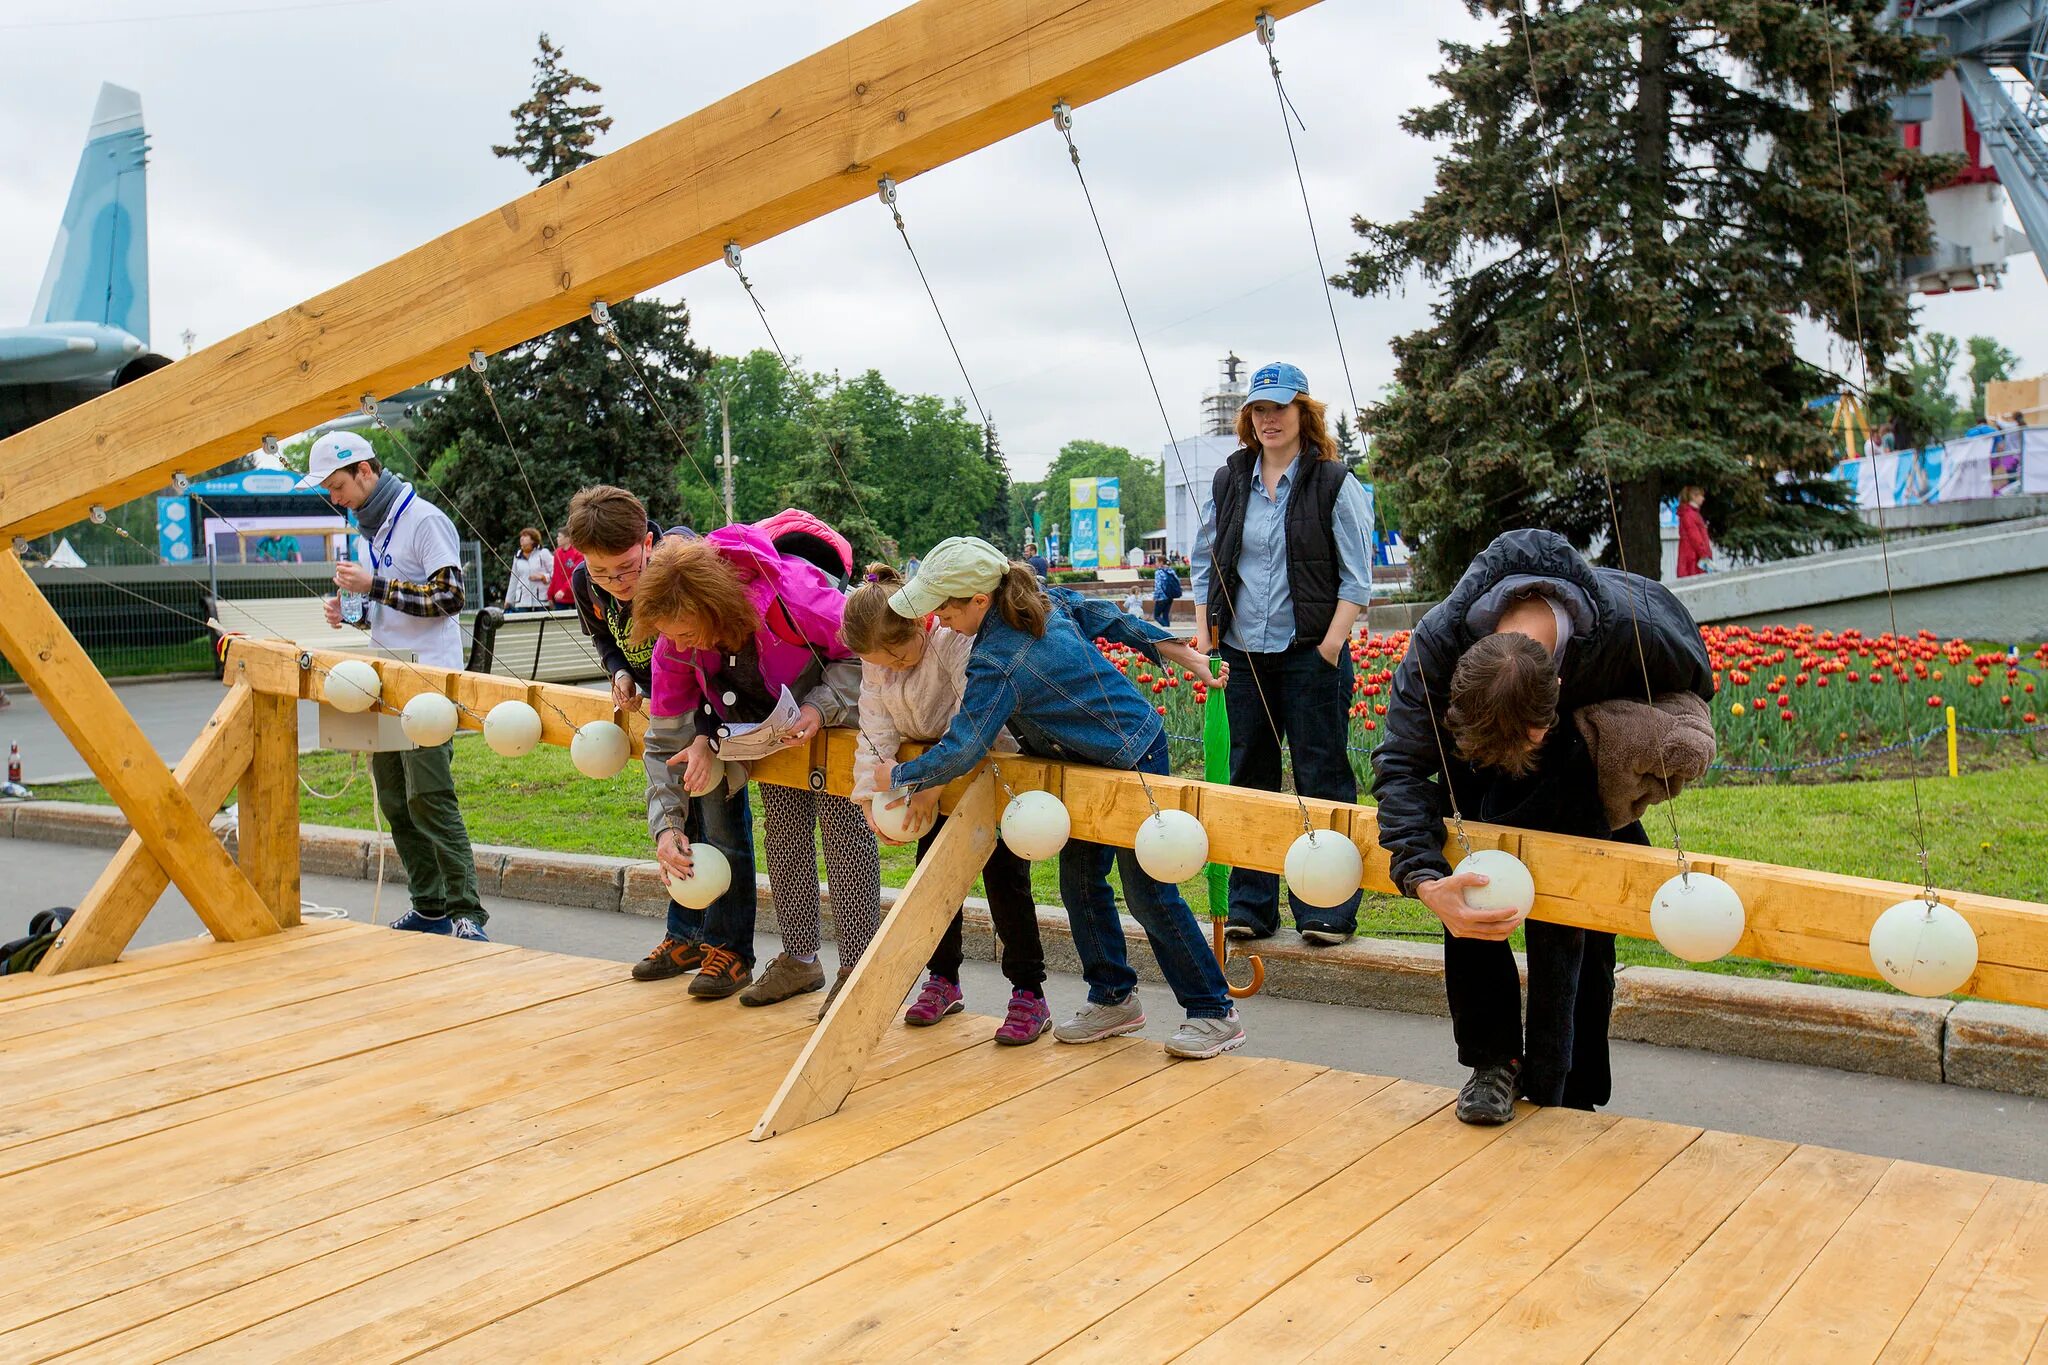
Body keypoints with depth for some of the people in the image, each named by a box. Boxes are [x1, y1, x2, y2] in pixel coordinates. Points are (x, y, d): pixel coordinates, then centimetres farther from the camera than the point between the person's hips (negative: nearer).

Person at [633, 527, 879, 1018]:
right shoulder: (676, 637, -24)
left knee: (843, 823, -9)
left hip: (837, 708, -5)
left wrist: (820, 707, -34)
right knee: (784, 830, 6)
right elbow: (670, 719, -9)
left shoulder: (790, 596, -40)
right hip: (772, 717, 5)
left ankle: (859, 967, -2)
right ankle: (799, 959, 18)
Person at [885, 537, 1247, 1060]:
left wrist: (901, 775, -7)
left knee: (1148, 893, -4)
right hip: (1091, 758, 10)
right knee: (1079, 879, 12)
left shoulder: (998, 663, -29)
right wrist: (1188, 656, 14)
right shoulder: (1043, 600, -4)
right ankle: (1113, 998, 24)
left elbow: (961, 750, -25)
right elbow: (1112, 620, 5)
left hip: (1131, 761, -10)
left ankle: (1214, 1013, 8)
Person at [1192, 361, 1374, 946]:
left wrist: (1331, 645, -12)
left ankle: (1328, 910, 6)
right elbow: (1204, 563, 16)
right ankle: (1251, 907, 17)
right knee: (1249, 778, 8)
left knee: (1321, 778, -1)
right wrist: (1204, 636, 7)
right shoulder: (1228, 483, 11)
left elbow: (1357, 578, -3)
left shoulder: (1334, 483, -1)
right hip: (1242, 653, 4)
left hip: (1309, 653, -4)